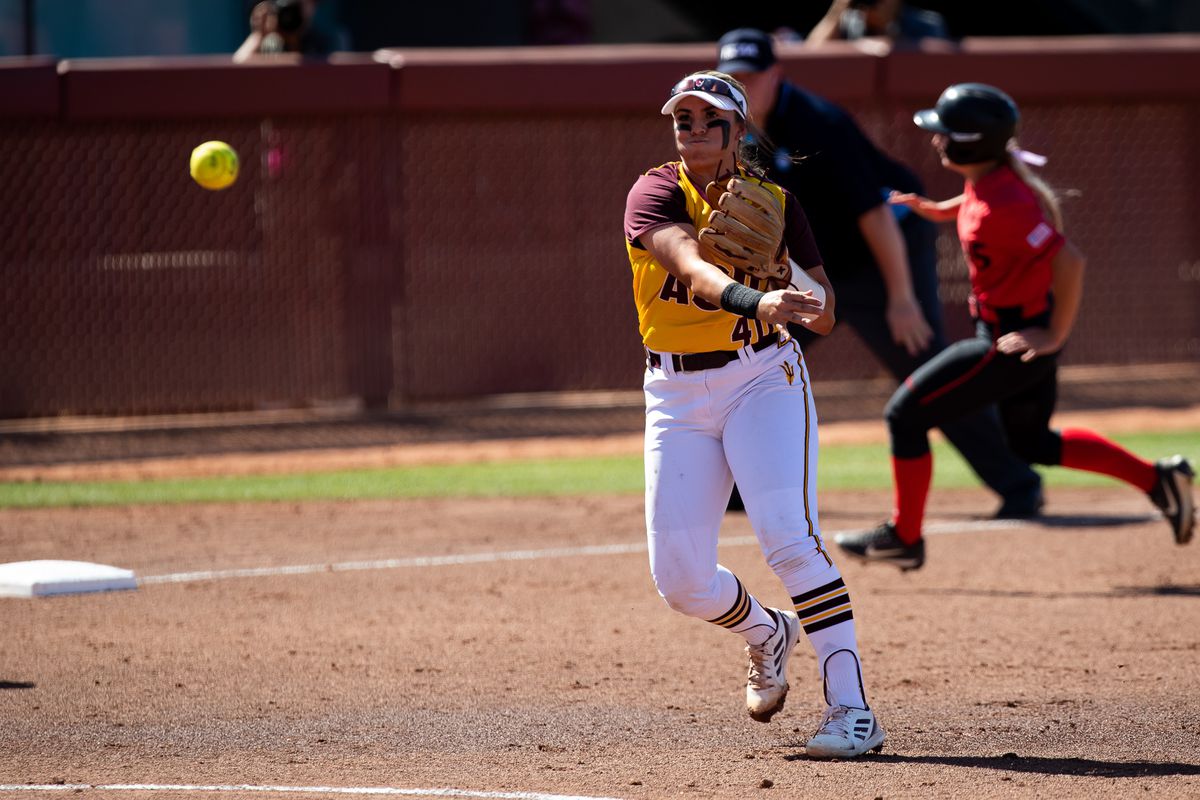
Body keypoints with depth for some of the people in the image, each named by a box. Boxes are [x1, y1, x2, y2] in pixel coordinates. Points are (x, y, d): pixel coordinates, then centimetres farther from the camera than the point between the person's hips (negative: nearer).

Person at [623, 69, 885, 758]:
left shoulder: (773, 200, 0)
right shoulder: (655, 194, -9)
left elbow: (825, 317, -1)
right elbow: (692, 268, -31)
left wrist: (783, 264, -22)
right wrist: (755, 300, -50)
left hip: (764, 377, -1)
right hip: (678, 395, 1)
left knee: (789, 539, -22)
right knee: (680, 580, 1)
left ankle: (853, 709, -21)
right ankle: (768, 635, 35)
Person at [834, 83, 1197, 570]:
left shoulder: (1003, 206, -28)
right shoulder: (991, 175, 0)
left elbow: (1068, 261, -32)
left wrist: (1056, 336, -24)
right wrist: (937, 210, 14)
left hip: (1014, 340, -10)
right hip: (1026, 332, 10)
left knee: (906, 415, -1)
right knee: (1032, 443, 26)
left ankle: (903, 538, 9)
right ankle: (1157, 479, 23)